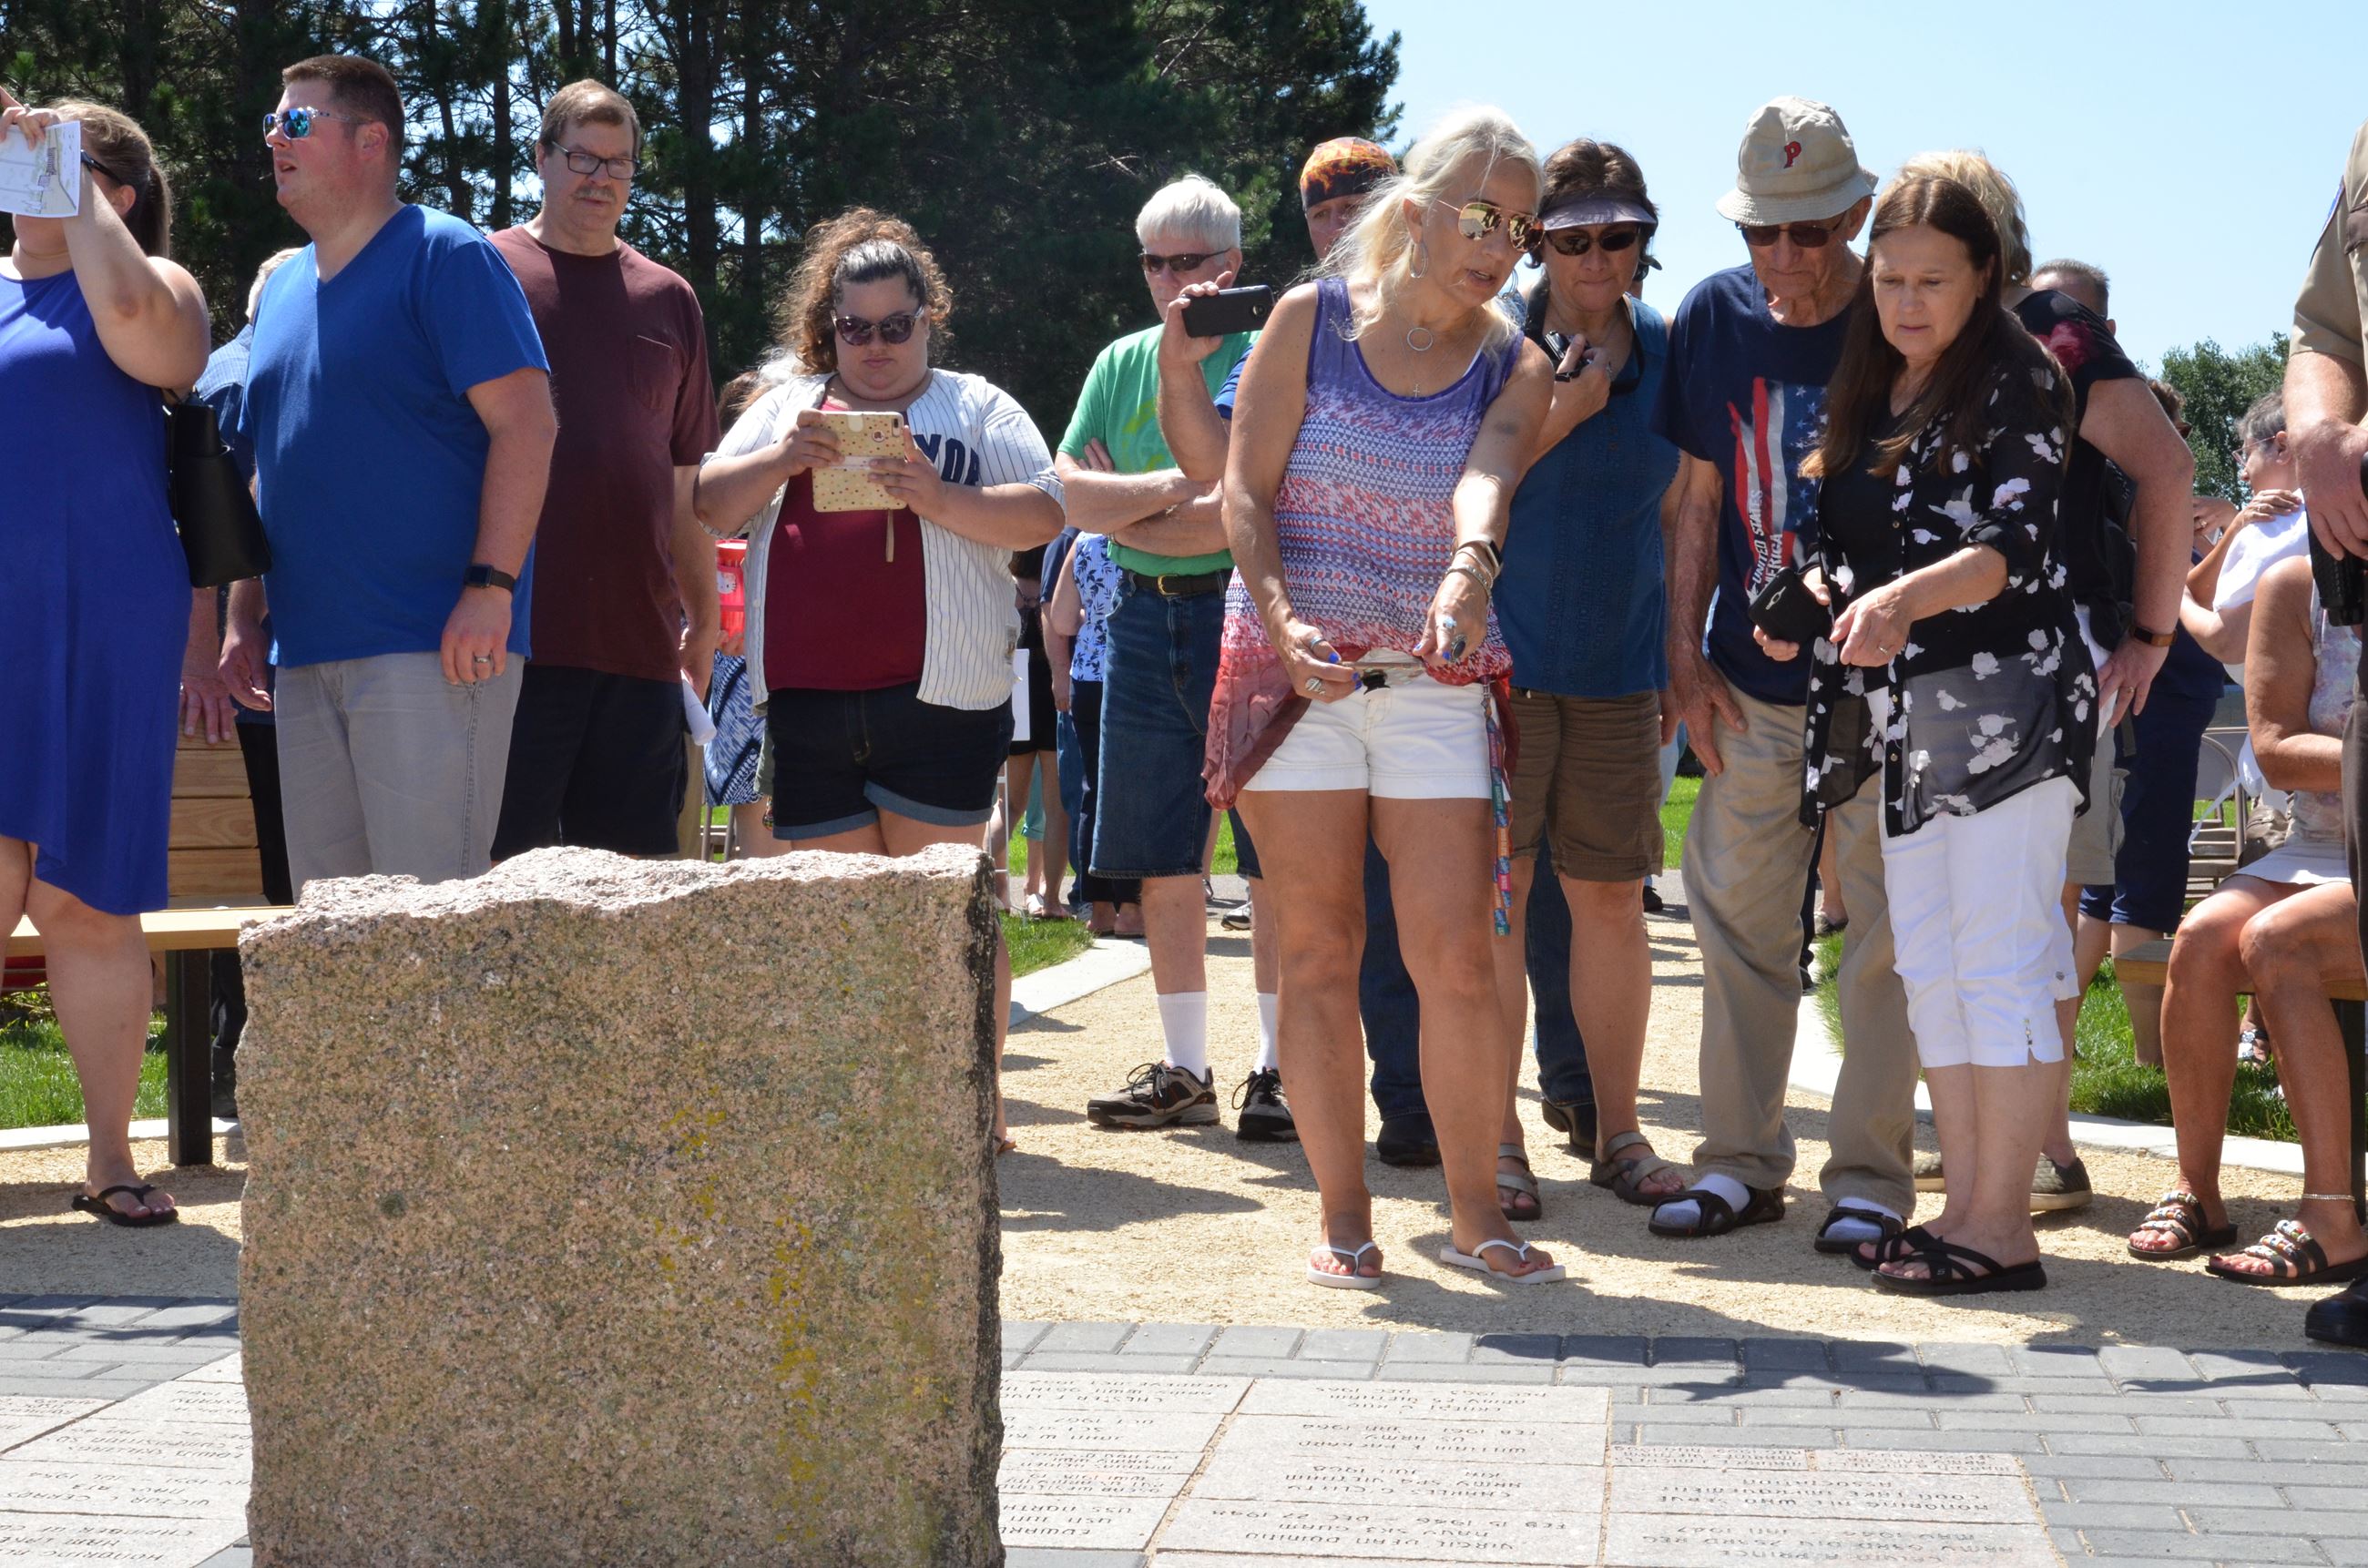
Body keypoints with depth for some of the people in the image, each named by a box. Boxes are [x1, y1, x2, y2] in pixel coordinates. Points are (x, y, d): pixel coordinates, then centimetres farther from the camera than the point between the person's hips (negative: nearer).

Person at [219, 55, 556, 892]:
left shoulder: (444, 257, -4)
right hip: (306, 654, 8)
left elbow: (526, 424, -12)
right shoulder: (282, 289, 19)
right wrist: (244, 614, 17)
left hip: (430, 649, -8)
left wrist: (491, 587, -19)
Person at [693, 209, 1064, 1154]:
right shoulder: (785, 408, 19)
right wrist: (783, 458, -7)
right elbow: (710, 509, 11)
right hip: (808, 707, 3)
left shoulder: (977, 409, 11)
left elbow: (1042, 513, 0)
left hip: (937, 701, -3)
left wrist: (937, 500, -14)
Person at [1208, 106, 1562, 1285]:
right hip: (1294, 670, -1)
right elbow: (1245, 492, -3)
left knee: (1456, 956, -5)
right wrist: (1283, 620, -20)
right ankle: (1343, 1218, 10)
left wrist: (1470, 563, -39)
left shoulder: (1513, 366, 5)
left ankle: (1475, 1214, 8)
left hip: (1435, 683, 1)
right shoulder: (1311, 318, 1)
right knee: (1319, 954, 2)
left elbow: (1487, 476, -17)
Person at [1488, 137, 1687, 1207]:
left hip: (1618, 666, 3)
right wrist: (1560, 414, -15)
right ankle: (1496, 1137, 8)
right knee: (1496, 895, -1)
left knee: (1612, 898, 5)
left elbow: (1677, 515, 14)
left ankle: (1618, 1132, 15)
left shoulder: (1664, 351, 8)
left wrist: (1679, 662, 13)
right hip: (1500, 661, -3)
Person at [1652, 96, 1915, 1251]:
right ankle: (1741, 1160, 17)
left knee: (1885, 931, 1)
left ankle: (1871, 1173, 10)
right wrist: (1685, 656, 5)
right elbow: (1701, 496, 9)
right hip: (1752, 681, 4)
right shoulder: (1714, 319, 3)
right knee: (1737, 919, 7)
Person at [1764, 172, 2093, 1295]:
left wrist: (1908, 597, -32)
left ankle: (2003, 1222, -7)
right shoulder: (1863, 394, 16)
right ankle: (1968, 1205, 13)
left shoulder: (2017, 378, -4)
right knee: (1927, 966, 8)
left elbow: (2018, 540, -16)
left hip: (2007, 696, -8)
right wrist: (1808, 601, -1)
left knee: (1999, 959, -9)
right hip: (1903, 710, 8)